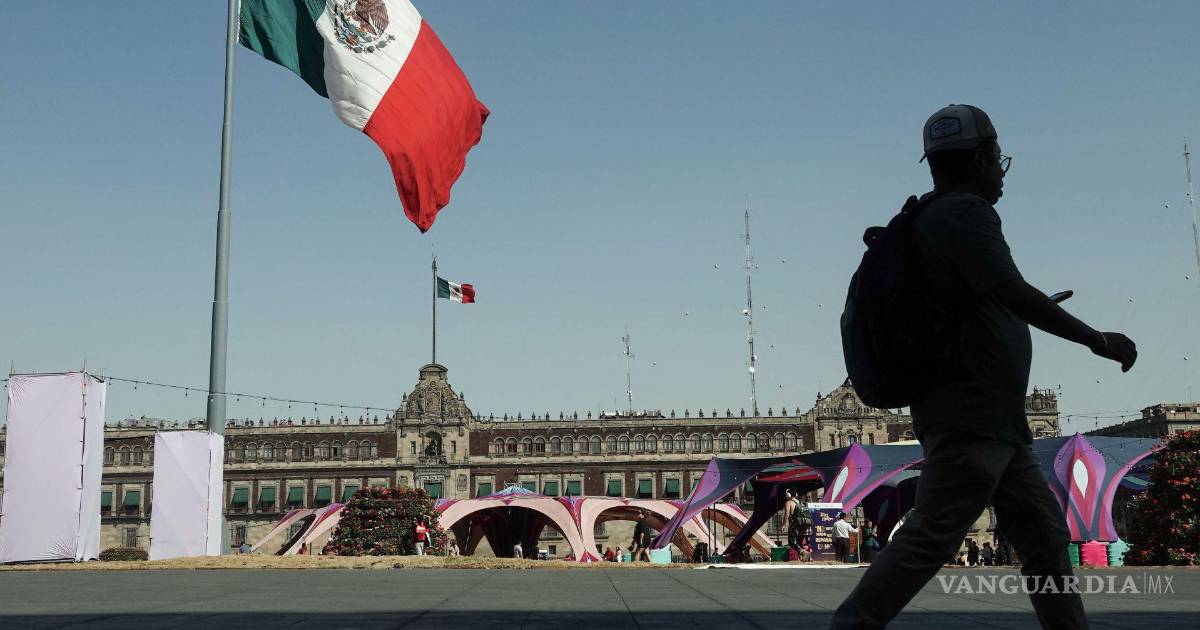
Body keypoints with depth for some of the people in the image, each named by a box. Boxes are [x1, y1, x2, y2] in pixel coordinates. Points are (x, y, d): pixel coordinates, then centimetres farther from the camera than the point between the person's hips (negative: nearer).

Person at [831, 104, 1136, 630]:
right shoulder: (965, 213, -12)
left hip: (995, 420, 11)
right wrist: (1098, 340, -18)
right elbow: (1012, 291, -24)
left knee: (1044, 532, 12)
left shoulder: (932, 218, 19)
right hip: (968, 415, -11)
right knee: (932, 535, -10)